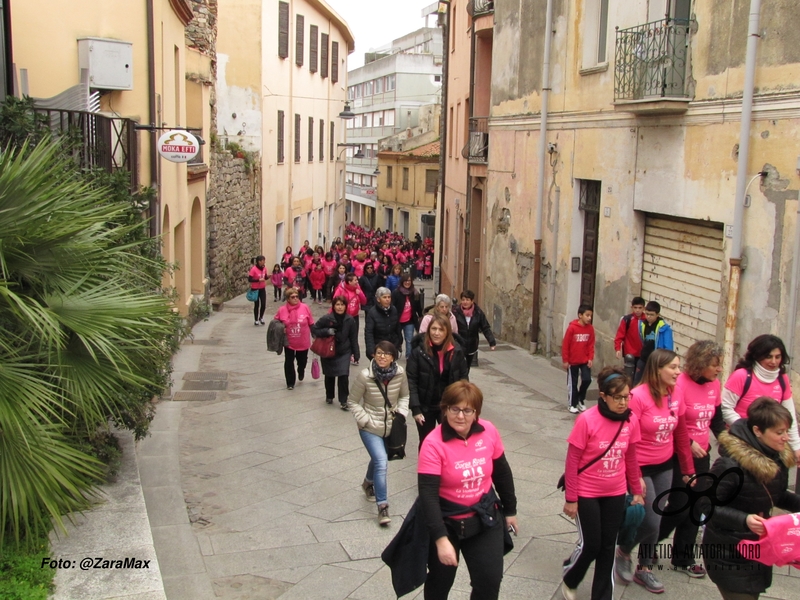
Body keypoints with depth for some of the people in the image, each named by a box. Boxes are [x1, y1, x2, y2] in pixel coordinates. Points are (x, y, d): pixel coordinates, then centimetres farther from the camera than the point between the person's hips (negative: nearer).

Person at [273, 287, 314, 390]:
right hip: (289, 342, -1)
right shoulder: (282, 310, -13)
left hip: (303, 342, 1)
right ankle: (290, 383, 25)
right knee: (289, 362, 6)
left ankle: (301, 372, 53)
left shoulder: (305, 308, -12)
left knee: (302, 361, 19)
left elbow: (311, 324, -3)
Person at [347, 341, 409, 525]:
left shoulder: (400, 373, -13)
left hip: (392, 427, 4)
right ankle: (382, 506, -6)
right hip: (371, 428, -4)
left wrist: (401, 413, -9)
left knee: (379, 460, 23)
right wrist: (365, 420, -16)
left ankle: (368, 482, 56)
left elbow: (404, 395, 5)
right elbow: (352, 401, -9)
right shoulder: (365, 376, -20)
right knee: (381, 463, -17)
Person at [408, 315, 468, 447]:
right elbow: (411, 381, -12)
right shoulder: (419, 351, -14)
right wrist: (415, 408, -15)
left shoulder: (456, 351, -6)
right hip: (425, 406, -1)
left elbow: (463, 377, 2)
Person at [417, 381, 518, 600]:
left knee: (490, 581, 0)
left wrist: (510, 510, 15)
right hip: (447, 521, -3)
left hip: (485, 518, 3)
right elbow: (428, 494, -25)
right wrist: (440, 539, -32)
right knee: (440, 581, 14)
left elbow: (502, 472, 6)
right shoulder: (434, 444, -22)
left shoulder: (489, 431, -9)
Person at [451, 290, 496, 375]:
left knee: (466, 371, 16)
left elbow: (486, 328, -2)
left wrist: (492, 342, -11)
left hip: (471, 347, 3)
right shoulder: (456, 312, -11)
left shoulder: (478, 313, -3)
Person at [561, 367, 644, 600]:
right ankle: (569, 580, 32)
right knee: (590, 546, 3)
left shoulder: (630, 420, -7)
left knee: (608, 547, 11)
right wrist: (571, 499, -11)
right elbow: (572, 461, -14)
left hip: (616, 494, 4)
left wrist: (637, 491, 12)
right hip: (587, 494, -4)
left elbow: (630, 458, 7)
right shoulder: (587, 420, -21)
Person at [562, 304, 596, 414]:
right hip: (572, 361, -3)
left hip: (585, 361, 3)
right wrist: (565, 360, -9)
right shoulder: (572, 327, -17)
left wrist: (590, 358, -3)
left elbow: (591, 344, 2)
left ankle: (580, 400, 20)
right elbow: (565, 345, -12)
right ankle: (572, 404, 22)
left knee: (587, 380, -5)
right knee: (573, 383, 7)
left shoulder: (590, 328, -4)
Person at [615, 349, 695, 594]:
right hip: (641, 467, -6)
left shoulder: (676, 395, -3)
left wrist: (688, 469, 12)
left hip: (665, 467, 6)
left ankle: (644, 569, 31)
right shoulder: (638, 396, -22)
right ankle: (623, 552, 26)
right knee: (651, 522, -3)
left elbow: (681, 434, 7)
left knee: (655, 520, 14)